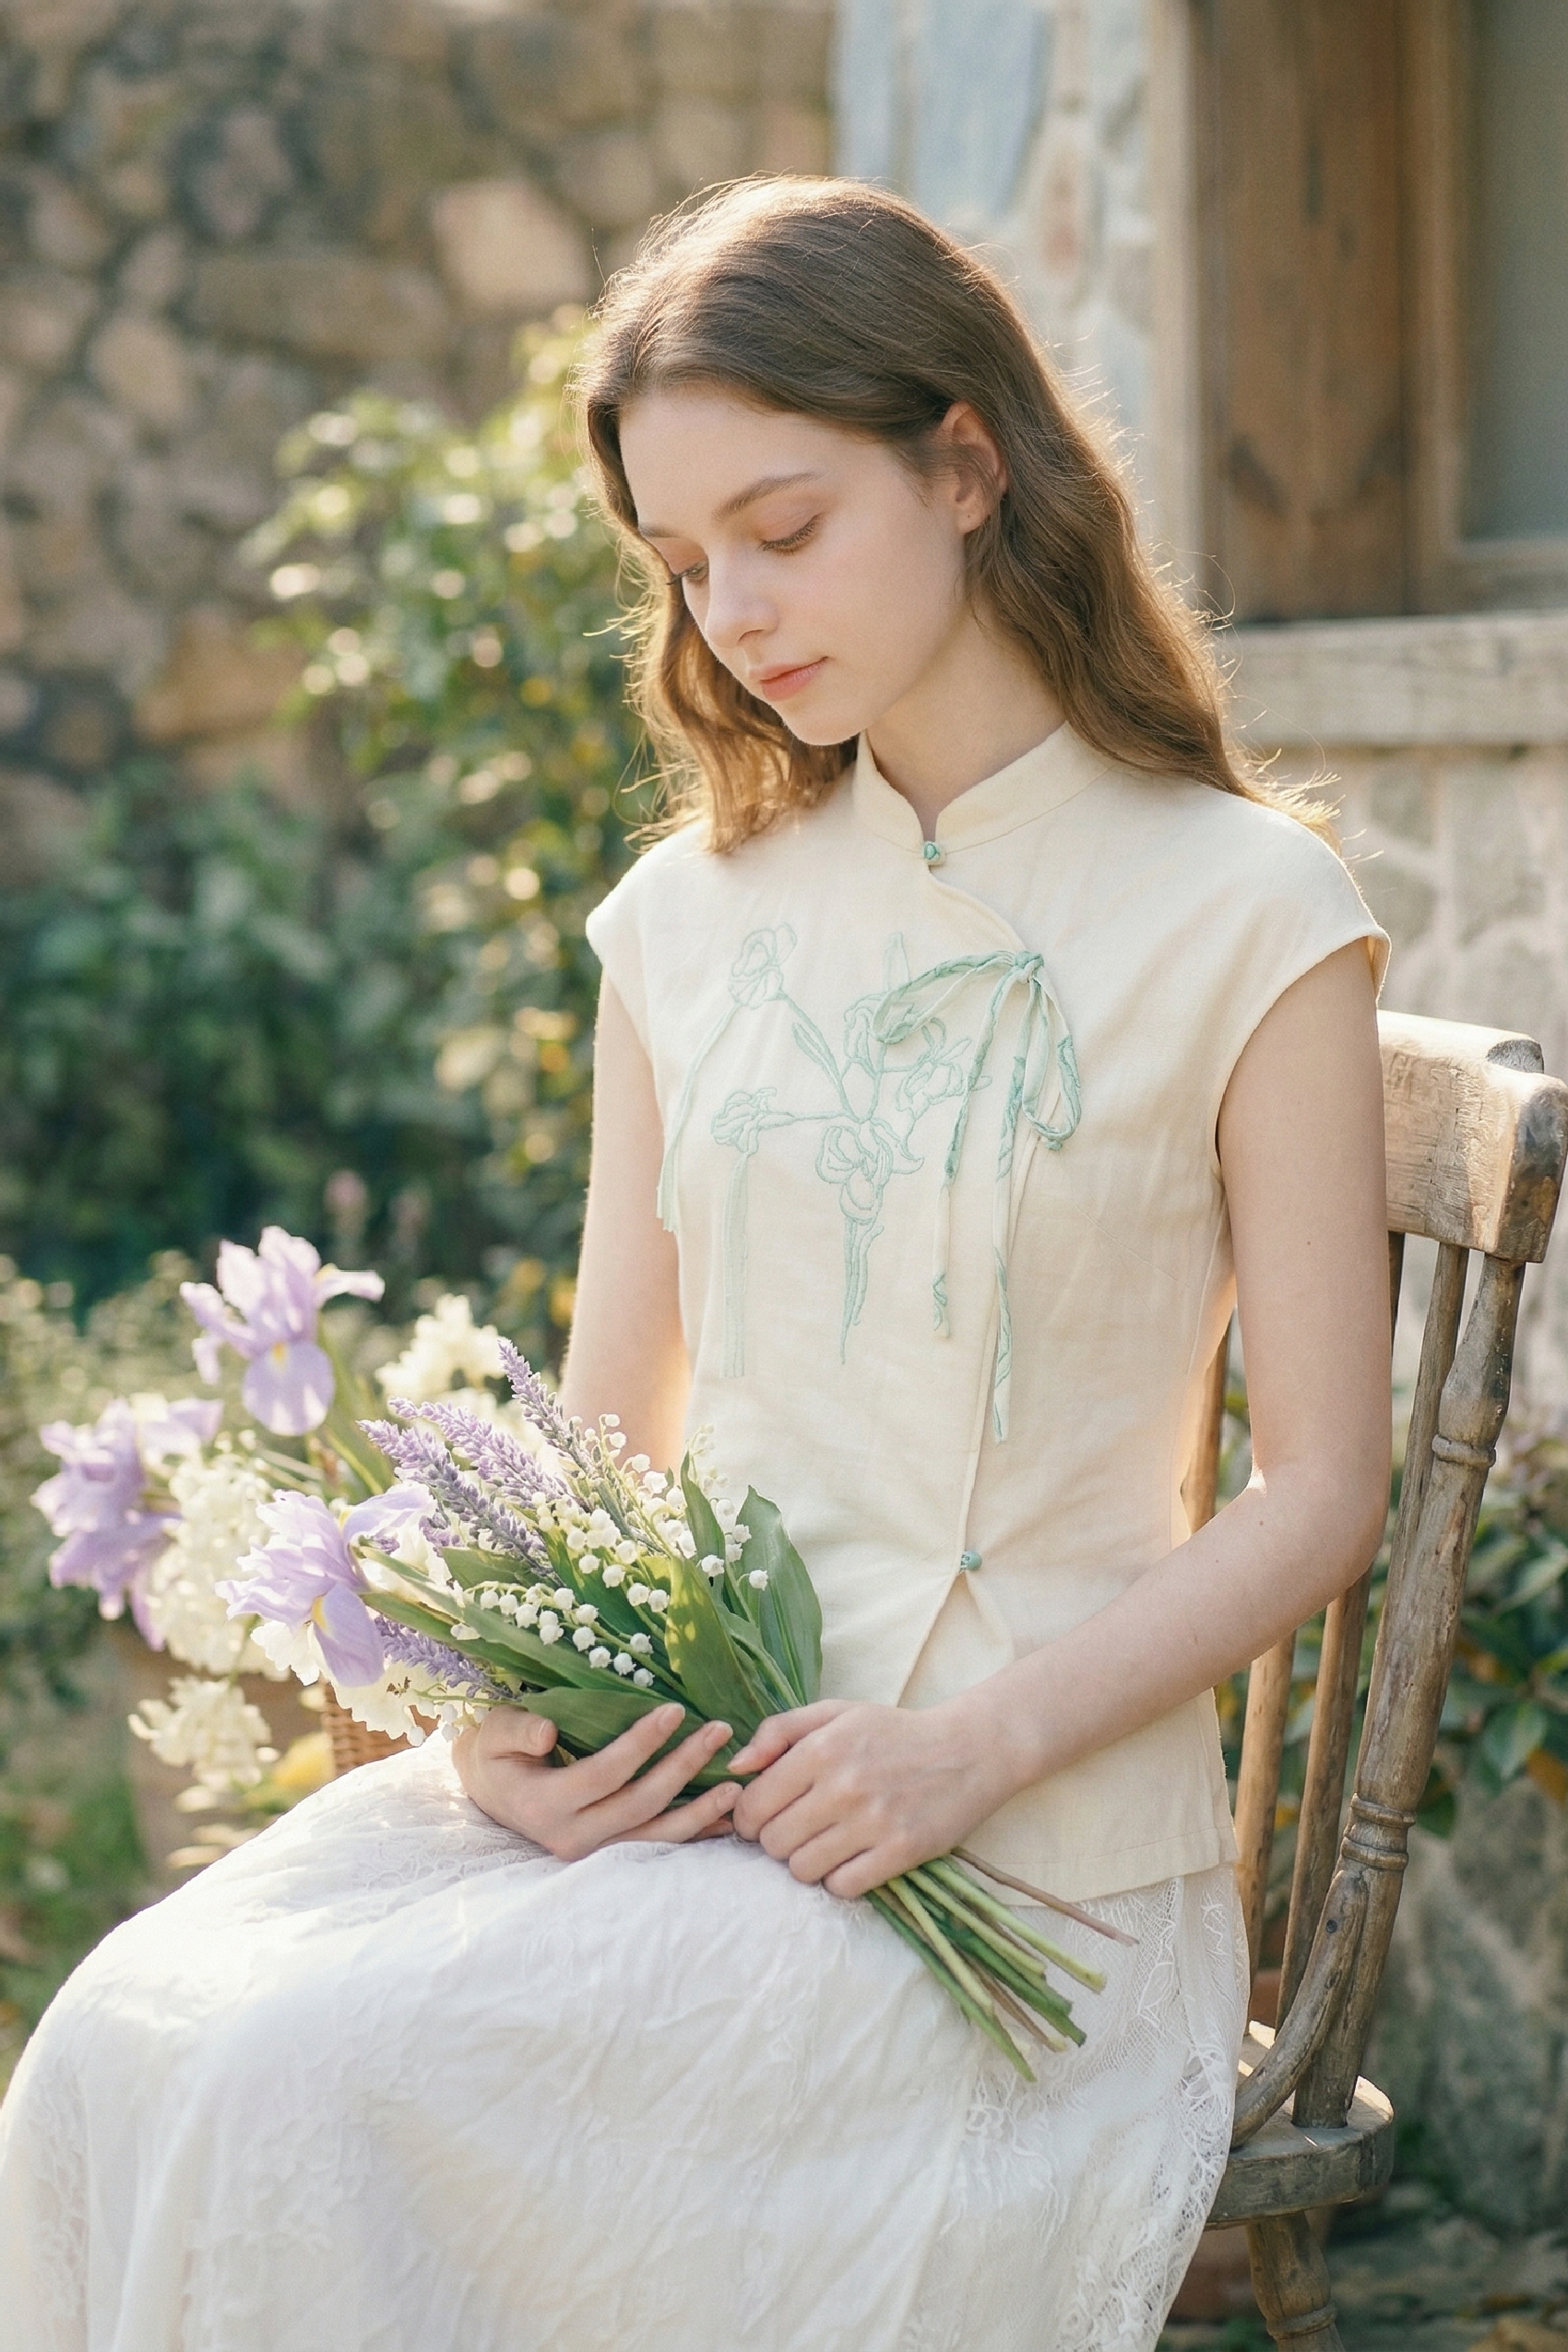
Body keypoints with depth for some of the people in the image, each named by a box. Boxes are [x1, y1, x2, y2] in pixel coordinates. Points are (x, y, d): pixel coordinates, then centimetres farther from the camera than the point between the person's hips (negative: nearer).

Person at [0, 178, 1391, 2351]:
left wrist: (974, 1744, -15)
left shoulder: (1241, 914, -3)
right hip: (665, 1762, 5)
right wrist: (511, 1700, -6)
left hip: (1012, 1848, -5)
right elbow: (608, 1437, 14)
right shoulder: (688, 921, 13)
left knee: (316, 2084, -25)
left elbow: (1321, 1492, -3)